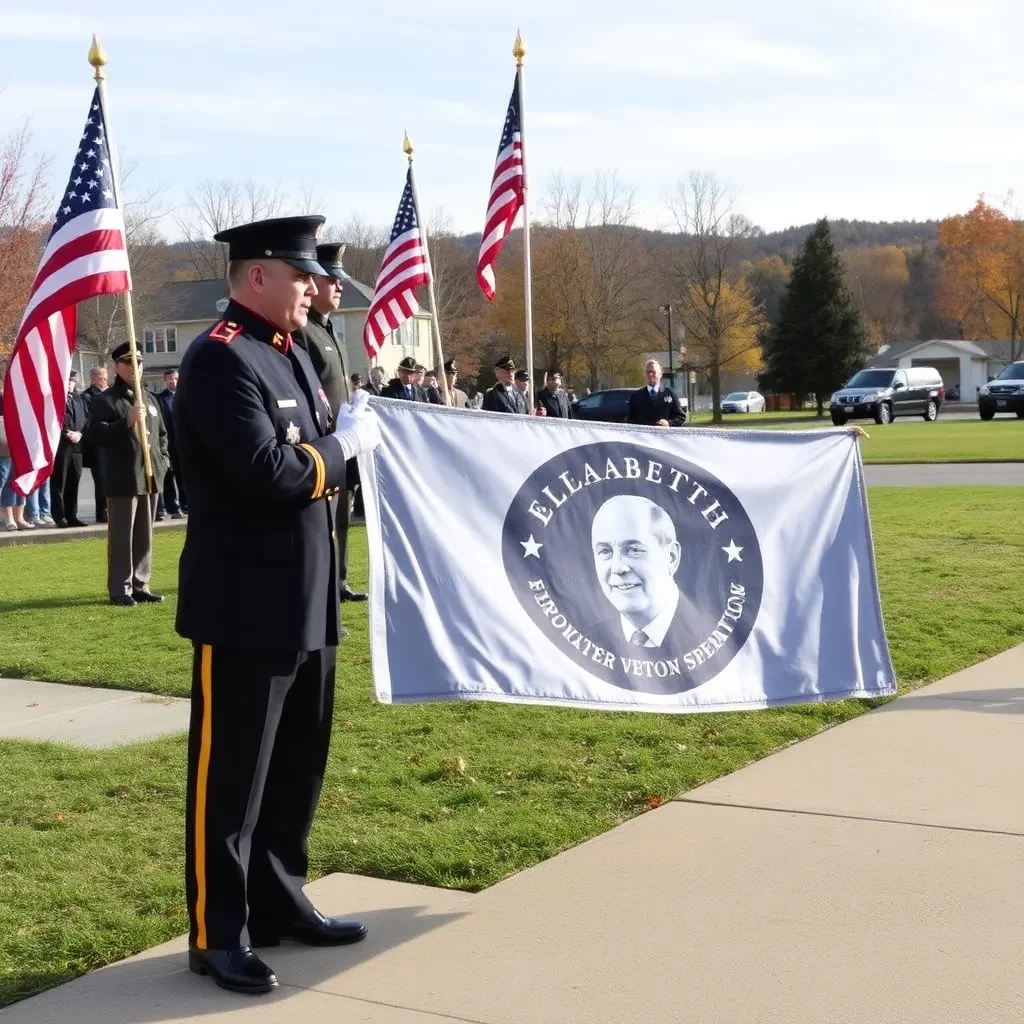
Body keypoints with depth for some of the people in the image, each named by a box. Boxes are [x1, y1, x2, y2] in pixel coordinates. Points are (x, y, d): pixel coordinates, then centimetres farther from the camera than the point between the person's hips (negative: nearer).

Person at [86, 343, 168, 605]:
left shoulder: (149, 399, 17)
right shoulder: (105, 400, -4)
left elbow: (162, 433, 25)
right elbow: (94, 435, -14)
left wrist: (163, 460, 10)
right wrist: (127, 422, -21)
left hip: (150, 476, 6)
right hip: (123, 479, -6)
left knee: (144, 535, 10)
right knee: (122, 535, -3)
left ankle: (139, 585, 18)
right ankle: (120, 589, 2)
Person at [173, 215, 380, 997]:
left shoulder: (291, 352, 14)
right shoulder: (220, 358, -16)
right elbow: (268, 473, -25)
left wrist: (349, 431, -1)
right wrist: (346, 443, -11)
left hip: (306, 603, 10)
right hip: (246, 607, -9)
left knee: (298, 766, 18)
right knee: (230, 773, 1)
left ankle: (279, 902, 32)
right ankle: (218, 934, 12)